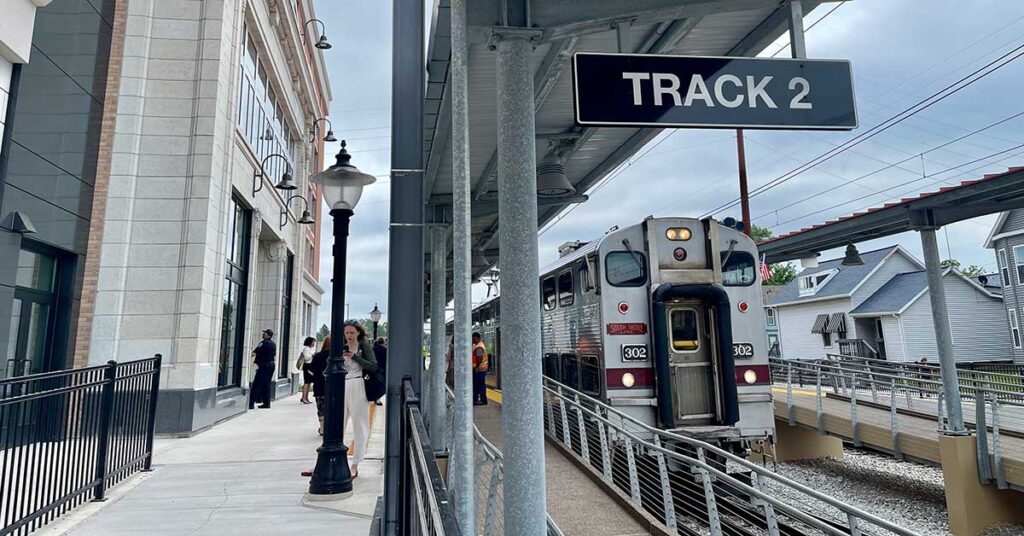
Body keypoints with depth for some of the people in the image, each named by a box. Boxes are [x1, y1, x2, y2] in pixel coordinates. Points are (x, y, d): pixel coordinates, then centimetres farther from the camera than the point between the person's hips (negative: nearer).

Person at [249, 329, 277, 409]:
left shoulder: (263, 343, -12)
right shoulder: (273, 344, 12)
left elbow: (254, 353, -14)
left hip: (263, 366, -8)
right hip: (271, 365, 8)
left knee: (256, 385, -6)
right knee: (266, 385, 13)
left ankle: (251, 403, -8)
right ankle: (267, 403, 15)